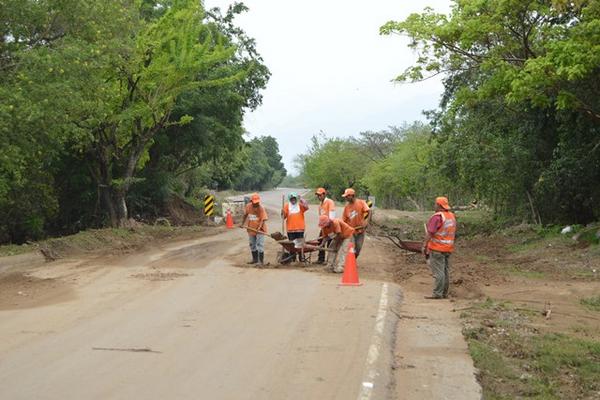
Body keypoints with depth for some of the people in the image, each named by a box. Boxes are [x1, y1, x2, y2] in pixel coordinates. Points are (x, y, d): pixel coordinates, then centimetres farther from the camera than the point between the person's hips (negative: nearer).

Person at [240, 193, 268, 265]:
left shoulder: (261, 208, -18)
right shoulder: (248, 206, -4)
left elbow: (263, 219, -23)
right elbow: (245, 215, 14)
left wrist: (259, 228, -35)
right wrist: (242, 223, 13)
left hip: (259, 230, -6)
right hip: (251, 229, 6)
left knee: (260, 245, -7)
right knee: (252, 245, 16)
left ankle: (261, 261, -1)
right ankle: (255, 259, 31)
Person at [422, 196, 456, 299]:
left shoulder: (437, 217, -16)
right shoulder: (452, 216, 11)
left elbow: (430, 233, -19)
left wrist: (424, 246, -15)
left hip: (437, 248, -8)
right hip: (448, 248, 9)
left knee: (438, 271, -7)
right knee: (445, 271, 11)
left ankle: (437, 293, -6)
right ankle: (444, 293, 16)